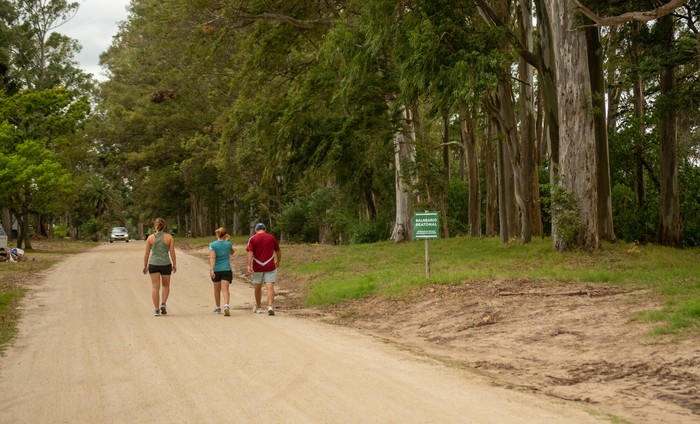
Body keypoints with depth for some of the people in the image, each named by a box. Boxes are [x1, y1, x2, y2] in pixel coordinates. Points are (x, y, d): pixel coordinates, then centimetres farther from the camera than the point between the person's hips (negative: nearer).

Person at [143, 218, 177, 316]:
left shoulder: (150, 237, -2)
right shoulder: (169, 237, -4)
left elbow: (147, 253, 0)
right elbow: (172, 252, -4)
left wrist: (145, 266, 9)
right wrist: (174, 264, 6)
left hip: (153, 264, 0)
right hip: (165, 264, 0)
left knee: (155, 287, 4)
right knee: (166, 286, 18)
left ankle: (156, 309, 1)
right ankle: (163, 304, -1)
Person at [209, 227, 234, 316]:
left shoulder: (212, 245, -5)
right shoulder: (228, 244, 1)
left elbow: (212, 257, -17)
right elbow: (231, 252, 22)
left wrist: (211, 269, -23)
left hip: (216, 270, 0)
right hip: (226, 269, 0)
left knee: (217, 289, 16)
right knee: (225, 289, -7)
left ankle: (218, 308, 30)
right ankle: (226, 305, -30)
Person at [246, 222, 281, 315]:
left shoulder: (252, 239, 0)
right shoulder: (272, 238, 5)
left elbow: (250, 253, -12)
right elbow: (278, 252, 11)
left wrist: (249, 265, -18)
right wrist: (277, 262, 27)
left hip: (257, 268, 1)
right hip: (270, 267, 0)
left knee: (258, 288, 16)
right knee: (270, 287, -6)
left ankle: (257, 307, 31)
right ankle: (270, 306, -24)